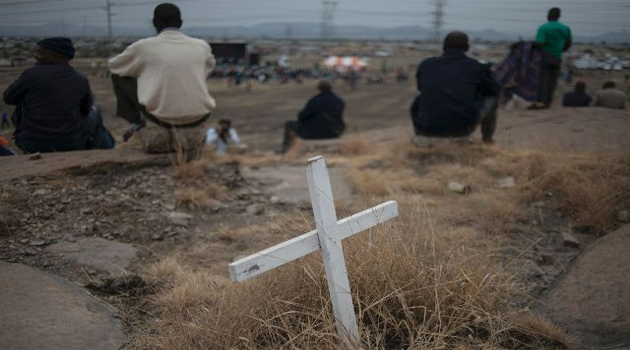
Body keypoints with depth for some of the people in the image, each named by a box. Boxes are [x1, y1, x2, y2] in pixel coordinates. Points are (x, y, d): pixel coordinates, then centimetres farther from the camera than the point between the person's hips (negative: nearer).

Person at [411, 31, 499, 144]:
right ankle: (487, 140, 41)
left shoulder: (426, 65, 9)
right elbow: (494, 90, 20)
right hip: (463, 128, -2)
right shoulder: (476, 67, 4)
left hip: (428, 129, 2)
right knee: (491, 98, 25)